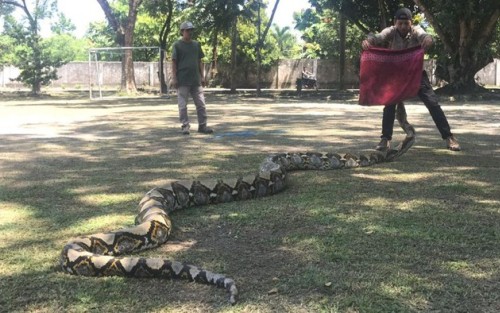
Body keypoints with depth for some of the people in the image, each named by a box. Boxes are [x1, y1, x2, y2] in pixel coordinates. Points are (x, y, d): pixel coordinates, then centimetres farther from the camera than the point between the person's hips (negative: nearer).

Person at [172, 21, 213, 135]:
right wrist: (174, 78, -10)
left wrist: (202, 76, 9)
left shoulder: (196, 44, 12)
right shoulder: (177, 45, -1)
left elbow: (200, 61, 15)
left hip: (196, 80, 4)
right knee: (183, 105, 0)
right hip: (182, 81, -4)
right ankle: (185, 125, 8)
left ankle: (202, 125, 10)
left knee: (201, 104, 4)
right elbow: (174, 63, -3)